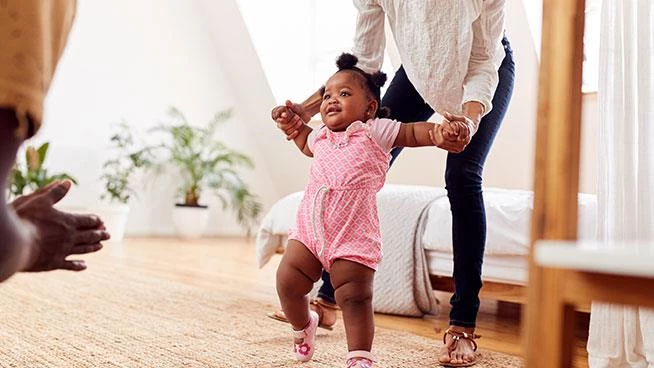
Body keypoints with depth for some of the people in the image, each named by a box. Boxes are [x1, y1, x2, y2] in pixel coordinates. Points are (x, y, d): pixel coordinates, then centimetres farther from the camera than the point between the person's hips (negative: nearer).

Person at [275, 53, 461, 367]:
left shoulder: (375, 132, 0)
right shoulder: (321, 137, 17)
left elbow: (413, 132, -5)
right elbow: (306, 143, 41)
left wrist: (438, 131, -23)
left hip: (353, 235, -6)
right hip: (309, 227, 6)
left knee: (355, 299, -6)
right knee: (287, 282, 7)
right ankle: (303, 325, 35)